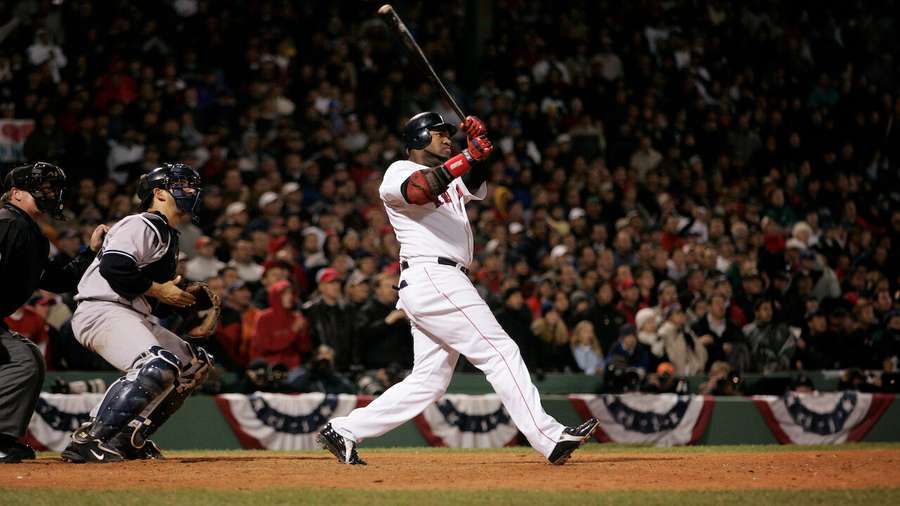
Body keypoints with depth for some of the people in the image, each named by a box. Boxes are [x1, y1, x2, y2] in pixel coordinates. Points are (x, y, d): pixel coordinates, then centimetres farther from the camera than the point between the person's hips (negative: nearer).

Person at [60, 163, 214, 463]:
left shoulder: (168, 236, 24)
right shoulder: (141, 225, -8)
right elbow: (113, 268, -22)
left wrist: (184, 297, 9)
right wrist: (158, 290, -13)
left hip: (137, 317, 11)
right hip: (101, 311, -11)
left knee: (195, 364, 17)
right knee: (157, 367, -33)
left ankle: (128, 438, 8)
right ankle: (88, 440, -35)